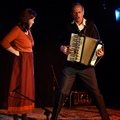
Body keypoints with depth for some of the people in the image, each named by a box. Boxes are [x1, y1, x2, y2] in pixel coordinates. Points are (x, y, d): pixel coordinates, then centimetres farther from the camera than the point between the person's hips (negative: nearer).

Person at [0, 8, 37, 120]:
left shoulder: (28, 30, 13)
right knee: (19, 88, -3)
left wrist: (29, 55, 12)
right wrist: (16, 52, -15)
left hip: (28, 62, 9)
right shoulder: (17, 29, -14)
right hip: (20, 61, -9)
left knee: (27, 88, 11)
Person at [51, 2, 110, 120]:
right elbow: (59, 41, 13)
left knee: (95, 92, 0)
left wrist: (101, 51, -19)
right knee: (61, 92, -3)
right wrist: (63, 48, -9)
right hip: (70, 64, 1)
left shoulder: (91, 25, 5)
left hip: (87, 65, -1)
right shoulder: (68, 26, 8)